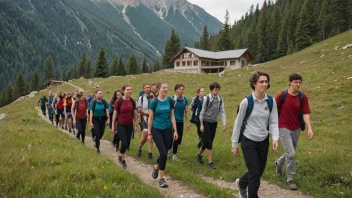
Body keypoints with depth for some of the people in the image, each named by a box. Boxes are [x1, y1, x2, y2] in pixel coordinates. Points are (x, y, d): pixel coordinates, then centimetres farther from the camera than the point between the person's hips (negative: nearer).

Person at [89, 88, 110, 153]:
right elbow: (91, 112, -10)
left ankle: (96, 142, 42)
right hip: (95, 119, -3)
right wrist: (90, 122, -13)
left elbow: (107, 110, -6)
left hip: (102, 119, 3)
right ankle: (98, 148, 12)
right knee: (97, 134, -5)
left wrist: (108, 119, -18)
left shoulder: (104, 102, -3)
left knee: (101, 134, 10)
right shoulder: (93, 102, -9)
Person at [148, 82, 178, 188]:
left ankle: (156, 167, 41)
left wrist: (175, 131, 2)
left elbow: (172, 116, 6)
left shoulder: (170, 101, 1)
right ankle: (161, 178, 4)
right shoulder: (154, 102, -8)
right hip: (157, 130, -4)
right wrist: (149, 133, -4)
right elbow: (150, 118, -4)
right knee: (164, 153, -11)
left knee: (164, 153, 9)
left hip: (168, 130, 4)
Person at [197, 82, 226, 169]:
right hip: (206, 122, -5)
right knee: (208, 142, -5)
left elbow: (222, 112, -1)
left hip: (214, 123, 5)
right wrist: (201, 125, -9)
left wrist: (224, 123, -12)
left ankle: (199, 155, 35)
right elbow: (202, 112, -9)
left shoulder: (220, 99, -2)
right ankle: (210, 161, 6)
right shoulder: (206, 98, -14)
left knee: (209, 142, 11)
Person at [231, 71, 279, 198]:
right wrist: (234, 145, -3)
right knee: (255, 173, -5)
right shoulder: (246, 101, -15)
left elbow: (273, 122, 0)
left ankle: (241, 183, 46)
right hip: (248, 141, -4)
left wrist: (275, 138, -18)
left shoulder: (271, 101, -4)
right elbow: (238, 123, -7)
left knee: (259, 171, 16)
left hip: (263, 141, 5)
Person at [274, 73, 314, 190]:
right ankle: (290, 179, 6)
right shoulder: (282, 95, -10)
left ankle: (279, 163, 49)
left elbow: (305, 113, -6)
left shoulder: (303, 97, -3)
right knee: (291, 154, -11)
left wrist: (309, 128, -17)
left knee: (290, 153, 18)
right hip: (284, 128, -4)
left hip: (296, 129, 4)